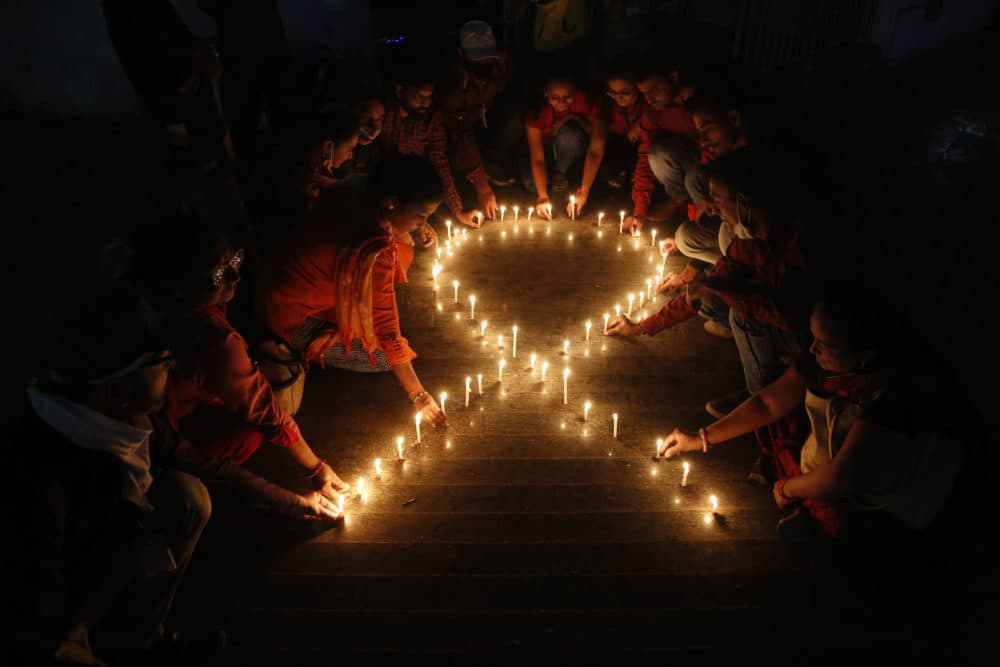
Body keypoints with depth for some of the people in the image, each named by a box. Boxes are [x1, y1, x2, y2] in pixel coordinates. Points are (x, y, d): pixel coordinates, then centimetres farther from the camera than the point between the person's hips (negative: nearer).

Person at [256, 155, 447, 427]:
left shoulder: (344, 198, -11)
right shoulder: (375, 253, -33)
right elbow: (387, 333, -28)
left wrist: (416, 228, 4)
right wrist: (419, 396, -20)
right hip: (294, 322, -8)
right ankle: (310, 352, 4)